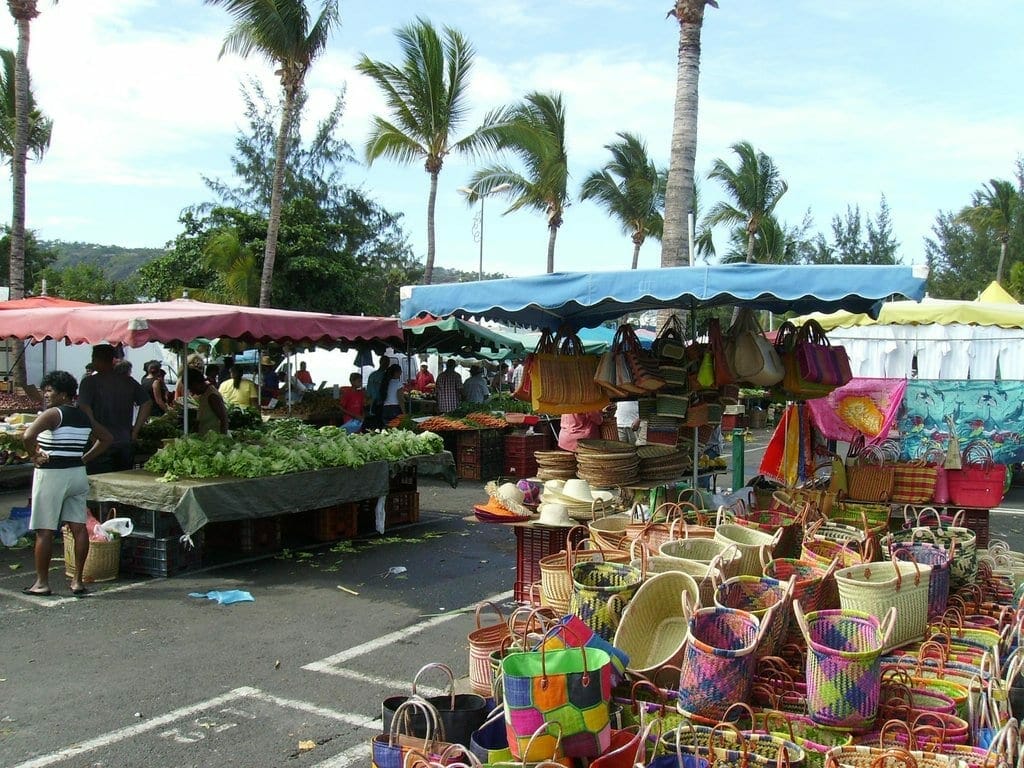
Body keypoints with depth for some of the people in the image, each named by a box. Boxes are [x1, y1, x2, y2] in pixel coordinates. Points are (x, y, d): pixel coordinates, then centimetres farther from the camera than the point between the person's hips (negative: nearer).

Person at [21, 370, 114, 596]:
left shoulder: (53, 414, -12)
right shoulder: (84, 416, 10)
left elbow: (28, 436, -28)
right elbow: (107, 438, 20)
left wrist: (34, 456, -12)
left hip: (51, 475, -7)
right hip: (77, 474, 7)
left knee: (44, 531, 2)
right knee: (79, 527, 4)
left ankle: (42, 582, 8)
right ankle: (77, 580, 8)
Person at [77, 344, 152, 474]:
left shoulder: (89, 382, -6)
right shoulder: (128, 381, 8)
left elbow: (84, 409, -18)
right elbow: (147, 403, 6)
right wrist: (135, 431, 6)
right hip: (126, 444, 5)